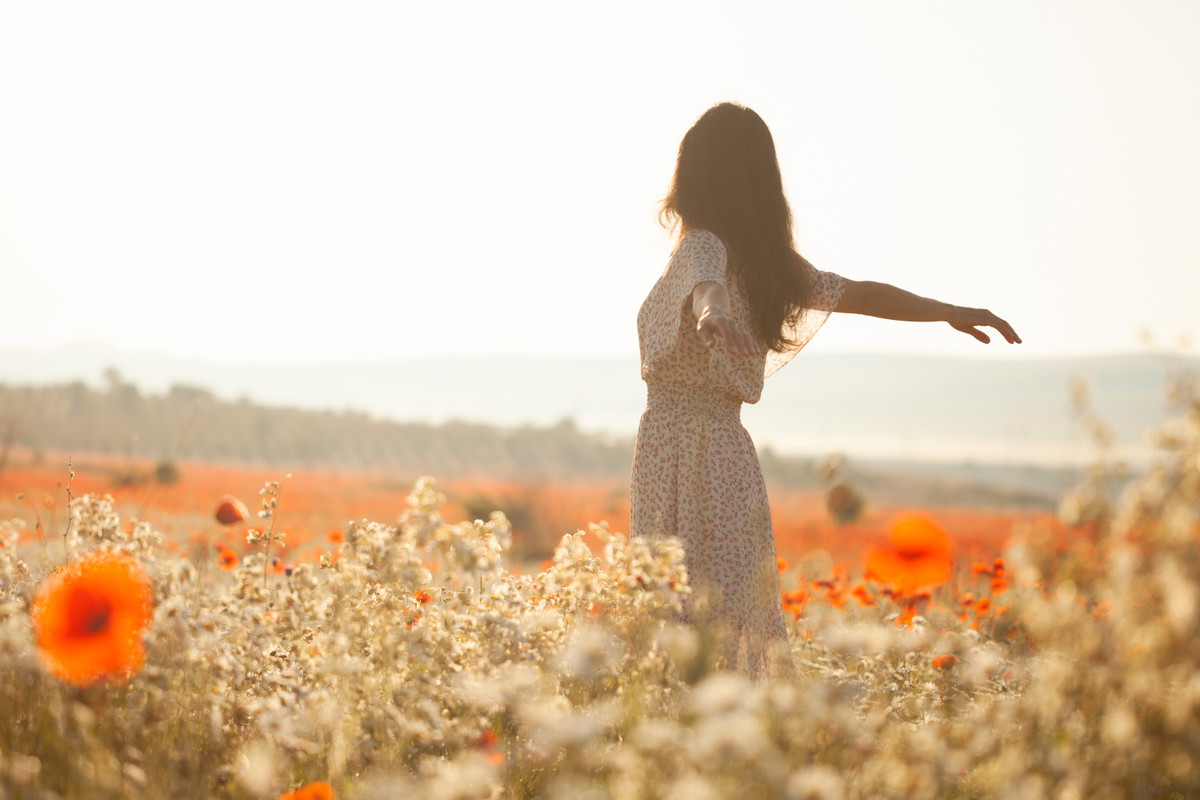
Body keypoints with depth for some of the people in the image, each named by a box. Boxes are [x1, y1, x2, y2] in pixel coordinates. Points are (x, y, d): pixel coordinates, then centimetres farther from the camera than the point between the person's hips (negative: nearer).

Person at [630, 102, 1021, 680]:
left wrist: (713, 313, -51)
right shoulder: (766, 261, 14)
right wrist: (951, 312, 26)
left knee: (686, 617, -8)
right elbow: (863, 294, 17)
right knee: (740, 622, 9)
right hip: (729, 444, 7)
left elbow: (709, 286, -29)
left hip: (677, 443, -7)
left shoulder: (703, 247, -6)